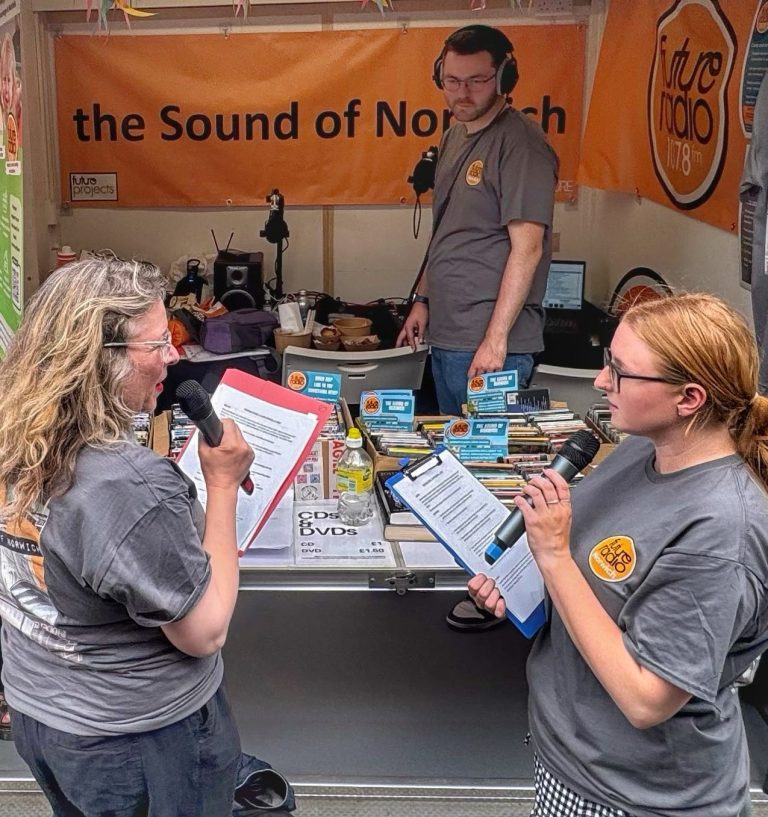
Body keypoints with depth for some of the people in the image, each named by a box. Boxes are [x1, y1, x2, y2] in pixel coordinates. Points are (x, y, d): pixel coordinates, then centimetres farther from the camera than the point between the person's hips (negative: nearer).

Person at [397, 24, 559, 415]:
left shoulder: (520, 143, -13)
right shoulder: (454, 137, 14)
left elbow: (527, 248, -19)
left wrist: (495, 339, -22)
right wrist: (422, 299, 17)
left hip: (490, 343, -9)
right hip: (444, 337, 9)